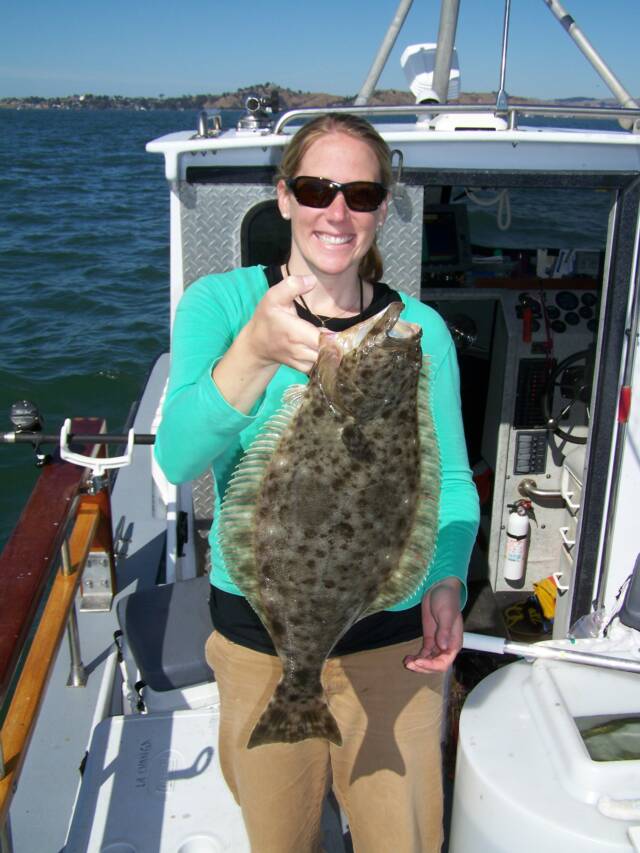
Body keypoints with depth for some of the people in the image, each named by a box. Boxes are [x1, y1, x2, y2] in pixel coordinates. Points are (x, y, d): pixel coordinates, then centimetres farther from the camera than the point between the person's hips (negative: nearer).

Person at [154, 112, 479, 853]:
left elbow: (451, 479, 4)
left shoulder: (419, 329, -5)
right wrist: (257, 351, -43)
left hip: (391, 634, 1)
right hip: (259, 636, 0)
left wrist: (446, 581, -14)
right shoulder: (218, 303, -10)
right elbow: (178, 459, -26)